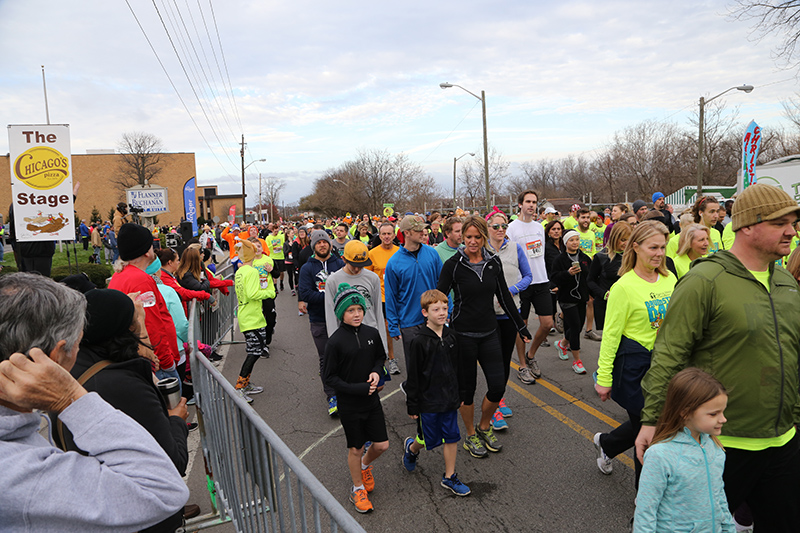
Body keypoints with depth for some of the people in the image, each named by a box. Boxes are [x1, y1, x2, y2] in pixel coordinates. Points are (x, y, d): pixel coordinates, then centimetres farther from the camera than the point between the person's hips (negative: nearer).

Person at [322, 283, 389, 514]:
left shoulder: (372, 333, -5)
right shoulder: (336, 341, -18)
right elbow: (329, 377, -13)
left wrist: (376, 372, -9)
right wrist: (357, 389, -21)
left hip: (372, 399, 4)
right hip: (349, 405, -4)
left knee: (382, 445, 8)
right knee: (355, 449, 11)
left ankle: (365, 464, 42)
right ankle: (358, 489, 34)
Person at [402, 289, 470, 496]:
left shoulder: (451, 337, 0)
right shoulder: (420, 342, -17)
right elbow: (413, 377, -12)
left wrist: (460, 395, 14)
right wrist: (412, 406, -9)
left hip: (450, 399, 5)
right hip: (428, 401, -5)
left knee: (451, 437, 10)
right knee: (431, 439, 8)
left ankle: (449, 477, 26)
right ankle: (411, 447, 40)